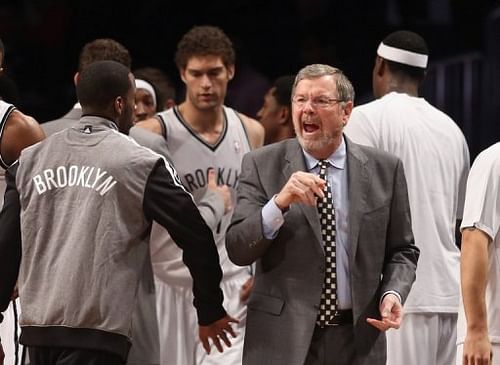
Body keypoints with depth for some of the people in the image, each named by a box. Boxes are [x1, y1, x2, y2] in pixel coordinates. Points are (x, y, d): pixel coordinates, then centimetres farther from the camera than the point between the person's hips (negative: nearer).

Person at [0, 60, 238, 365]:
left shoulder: (30, 160, 11)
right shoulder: (140, 164, -1)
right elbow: (195, 236, 1)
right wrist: (210, 311, 13)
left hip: (36, 326, 6)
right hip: (96, 331, -5)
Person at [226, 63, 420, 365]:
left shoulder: (385, 169, 3)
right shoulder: (261, 166, 0)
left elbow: (402, 250, 10)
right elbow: (237, 250, -8)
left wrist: (393, 293, -9)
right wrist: (279, 203, -23)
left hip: (357, 339, 1)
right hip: (283, 339, -1)